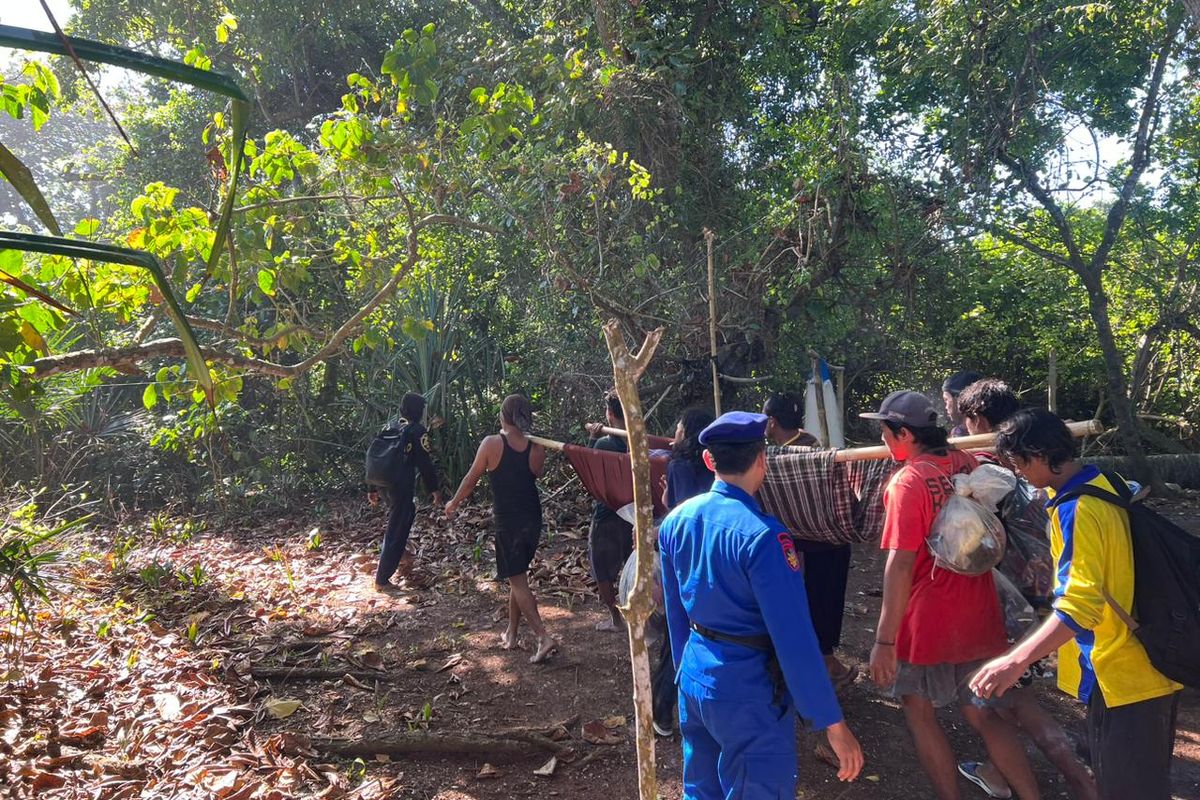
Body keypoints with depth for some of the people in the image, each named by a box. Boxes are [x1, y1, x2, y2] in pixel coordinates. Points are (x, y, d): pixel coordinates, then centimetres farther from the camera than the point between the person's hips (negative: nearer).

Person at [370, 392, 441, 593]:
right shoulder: (417, 430, -7)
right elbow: (425, 463, -10)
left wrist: (373, 489, 22)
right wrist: (435, 489, -2)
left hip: (384, 483, 8)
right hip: (401, 485, -8)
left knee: (408, 511, 32)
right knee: (396, 529, -1)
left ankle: (401, 553, 28)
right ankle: (382, 579, 3)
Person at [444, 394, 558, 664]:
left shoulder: (492, 443, -14)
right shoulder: (537, 448, -5)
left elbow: (471, 479, -3)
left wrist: (453, 504, 14)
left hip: (508, 523, -5)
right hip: (533, 520, 5)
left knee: (517, 581, 1)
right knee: (518, 576, 19)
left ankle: (544, 637, -9)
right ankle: (511, 634, 30)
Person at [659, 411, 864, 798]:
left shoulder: (675, 521, -3)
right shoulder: (762, 535, -24)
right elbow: (793, 637, -24)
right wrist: (833, 723, -16)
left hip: (694, 680, 7)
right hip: (749, 694, -7)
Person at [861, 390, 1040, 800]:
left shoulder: (906, 482, -20)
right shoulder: (967, 463, 1)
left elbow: (900, 566, -22)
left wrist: (884, 639, -19)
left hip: (929, 621, -7)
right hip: (980, 615, 7)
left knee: (918, 711, 13)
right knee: (982, 713, 18)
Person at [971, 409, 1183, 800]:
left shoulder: (1075, 511, -25)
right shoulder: (1109, 485, 2)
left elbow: (1080, 605, -33)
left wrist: (1016, 660, -39)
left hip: (1121, 675, -9)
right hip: (1152, 664, 9)